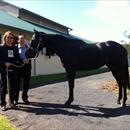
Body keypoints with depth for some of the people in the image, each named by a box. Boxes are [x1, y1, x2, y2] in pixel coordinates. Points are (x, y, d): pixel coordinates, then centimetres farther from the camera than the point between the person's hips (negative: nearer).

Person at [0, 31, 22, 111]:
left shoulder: (15, 48, 9)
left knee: (13, 87, 10)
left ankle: (11, 102, 24)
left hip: (13, 70, 4)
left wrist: (23, 61, -9)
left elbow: (17, 58, 9)